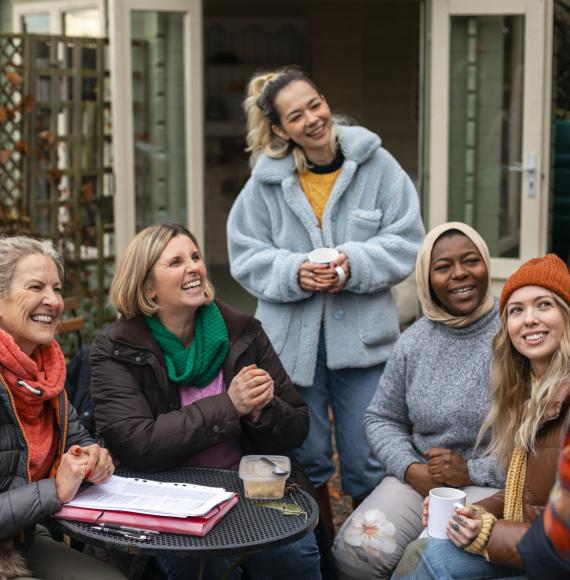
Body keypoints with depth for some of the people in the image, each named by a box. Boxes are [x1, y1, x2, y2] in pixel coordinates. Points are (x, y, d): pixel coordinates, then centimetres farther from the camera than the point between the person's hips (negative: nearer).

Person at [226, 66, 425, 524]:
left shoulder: (376, 164, -2)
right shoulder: (267, 180, 0)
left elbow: (405, 242, -3)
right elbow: (246, 256, 1)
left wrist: (355, 265, -18)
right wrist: (294, 272, -16)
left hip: (361, 337, -1)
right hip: (292, 337, 1)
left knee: (368, 463, 4)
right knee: (306, 460, 13)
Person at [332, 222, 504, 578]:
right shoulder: (414, 342, 6)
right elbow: (382, 418, 14)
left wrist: (473, 471, -14)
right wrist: (410, 469, -6)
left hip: (496, 484, -4)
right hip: (420, 478, 4)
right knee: (356, 549, -18)